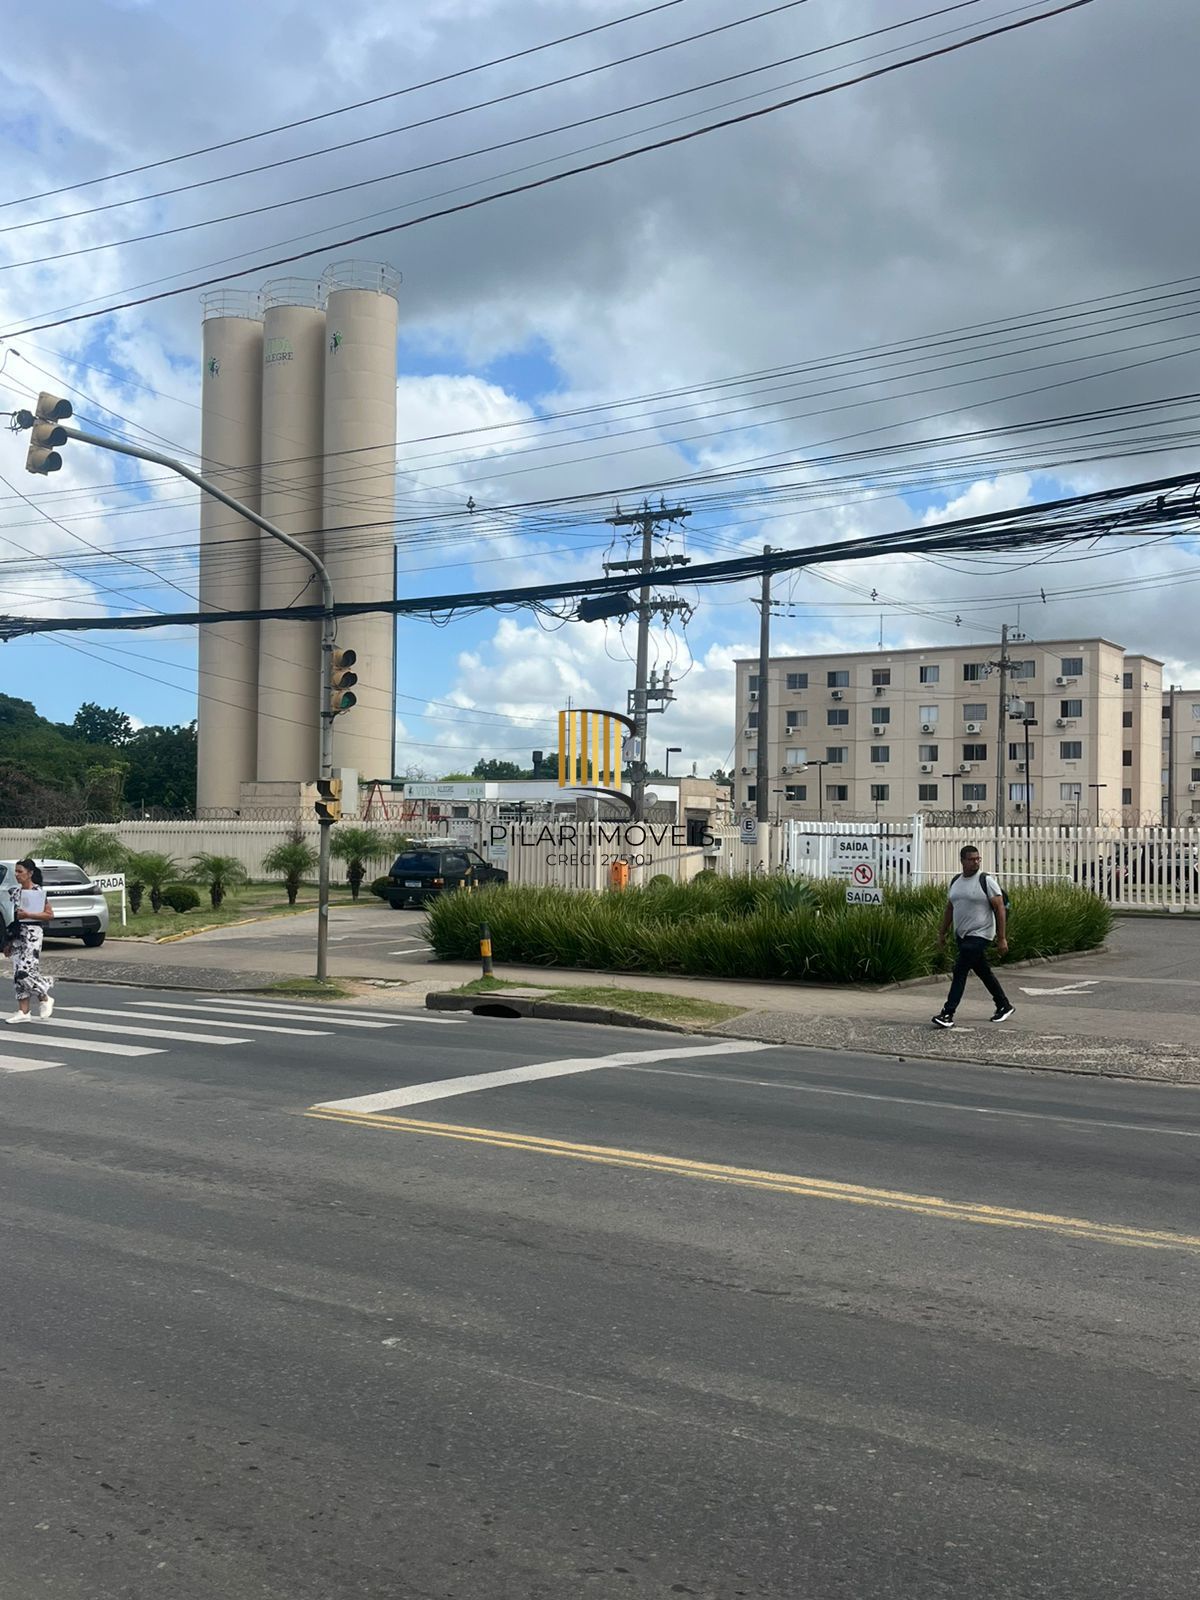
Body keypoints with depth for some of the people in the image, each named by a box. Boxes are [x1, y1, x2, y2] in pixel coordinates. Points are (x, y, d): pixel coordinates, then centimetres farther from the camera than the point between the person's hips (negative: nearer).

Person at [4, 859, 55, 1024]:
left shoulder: (39, 892, -7)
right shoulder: (17, 892, 13)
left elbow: (50, 915, -8)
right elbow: (15, 918, 18)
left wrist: (28, 914, -18)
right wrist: (9, 942, 17)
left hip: (33, 933, -7)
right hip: (18, 934, 7)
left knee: (25, 971, -15)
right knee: (18, 973, 3)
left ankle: (46, 999, 7)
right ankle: (23, 1012, 6)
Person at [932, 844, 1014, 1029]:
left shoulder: (986, 881, -11)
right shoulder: (956, 881, 9)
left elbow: (1000, 909, -12)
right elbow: (949, 909, 18)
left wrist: (1002, 939, -15)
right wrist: (942, 934, 16)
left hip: (979, 935, -7)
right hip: (962, 935, 7)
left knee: (960, 971, -13)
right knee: (983, 972, 17)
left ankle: (948, 1013, -12)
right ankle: (1004, 1005, 33)